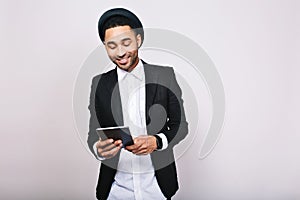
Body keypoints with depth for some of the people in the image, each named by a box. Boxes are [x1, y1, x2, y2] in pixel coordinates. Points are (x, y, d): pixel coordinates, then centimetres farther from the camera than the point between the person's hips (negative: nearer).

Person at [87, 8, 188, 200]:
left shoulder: (165, 75, -4)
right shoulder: (100, 83, 0)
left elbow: (180, 125, -1)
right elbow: (94, 134, 1)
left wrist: (156, 141, -20)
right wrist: (98, 148, -22)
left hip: (157, 184, -1)